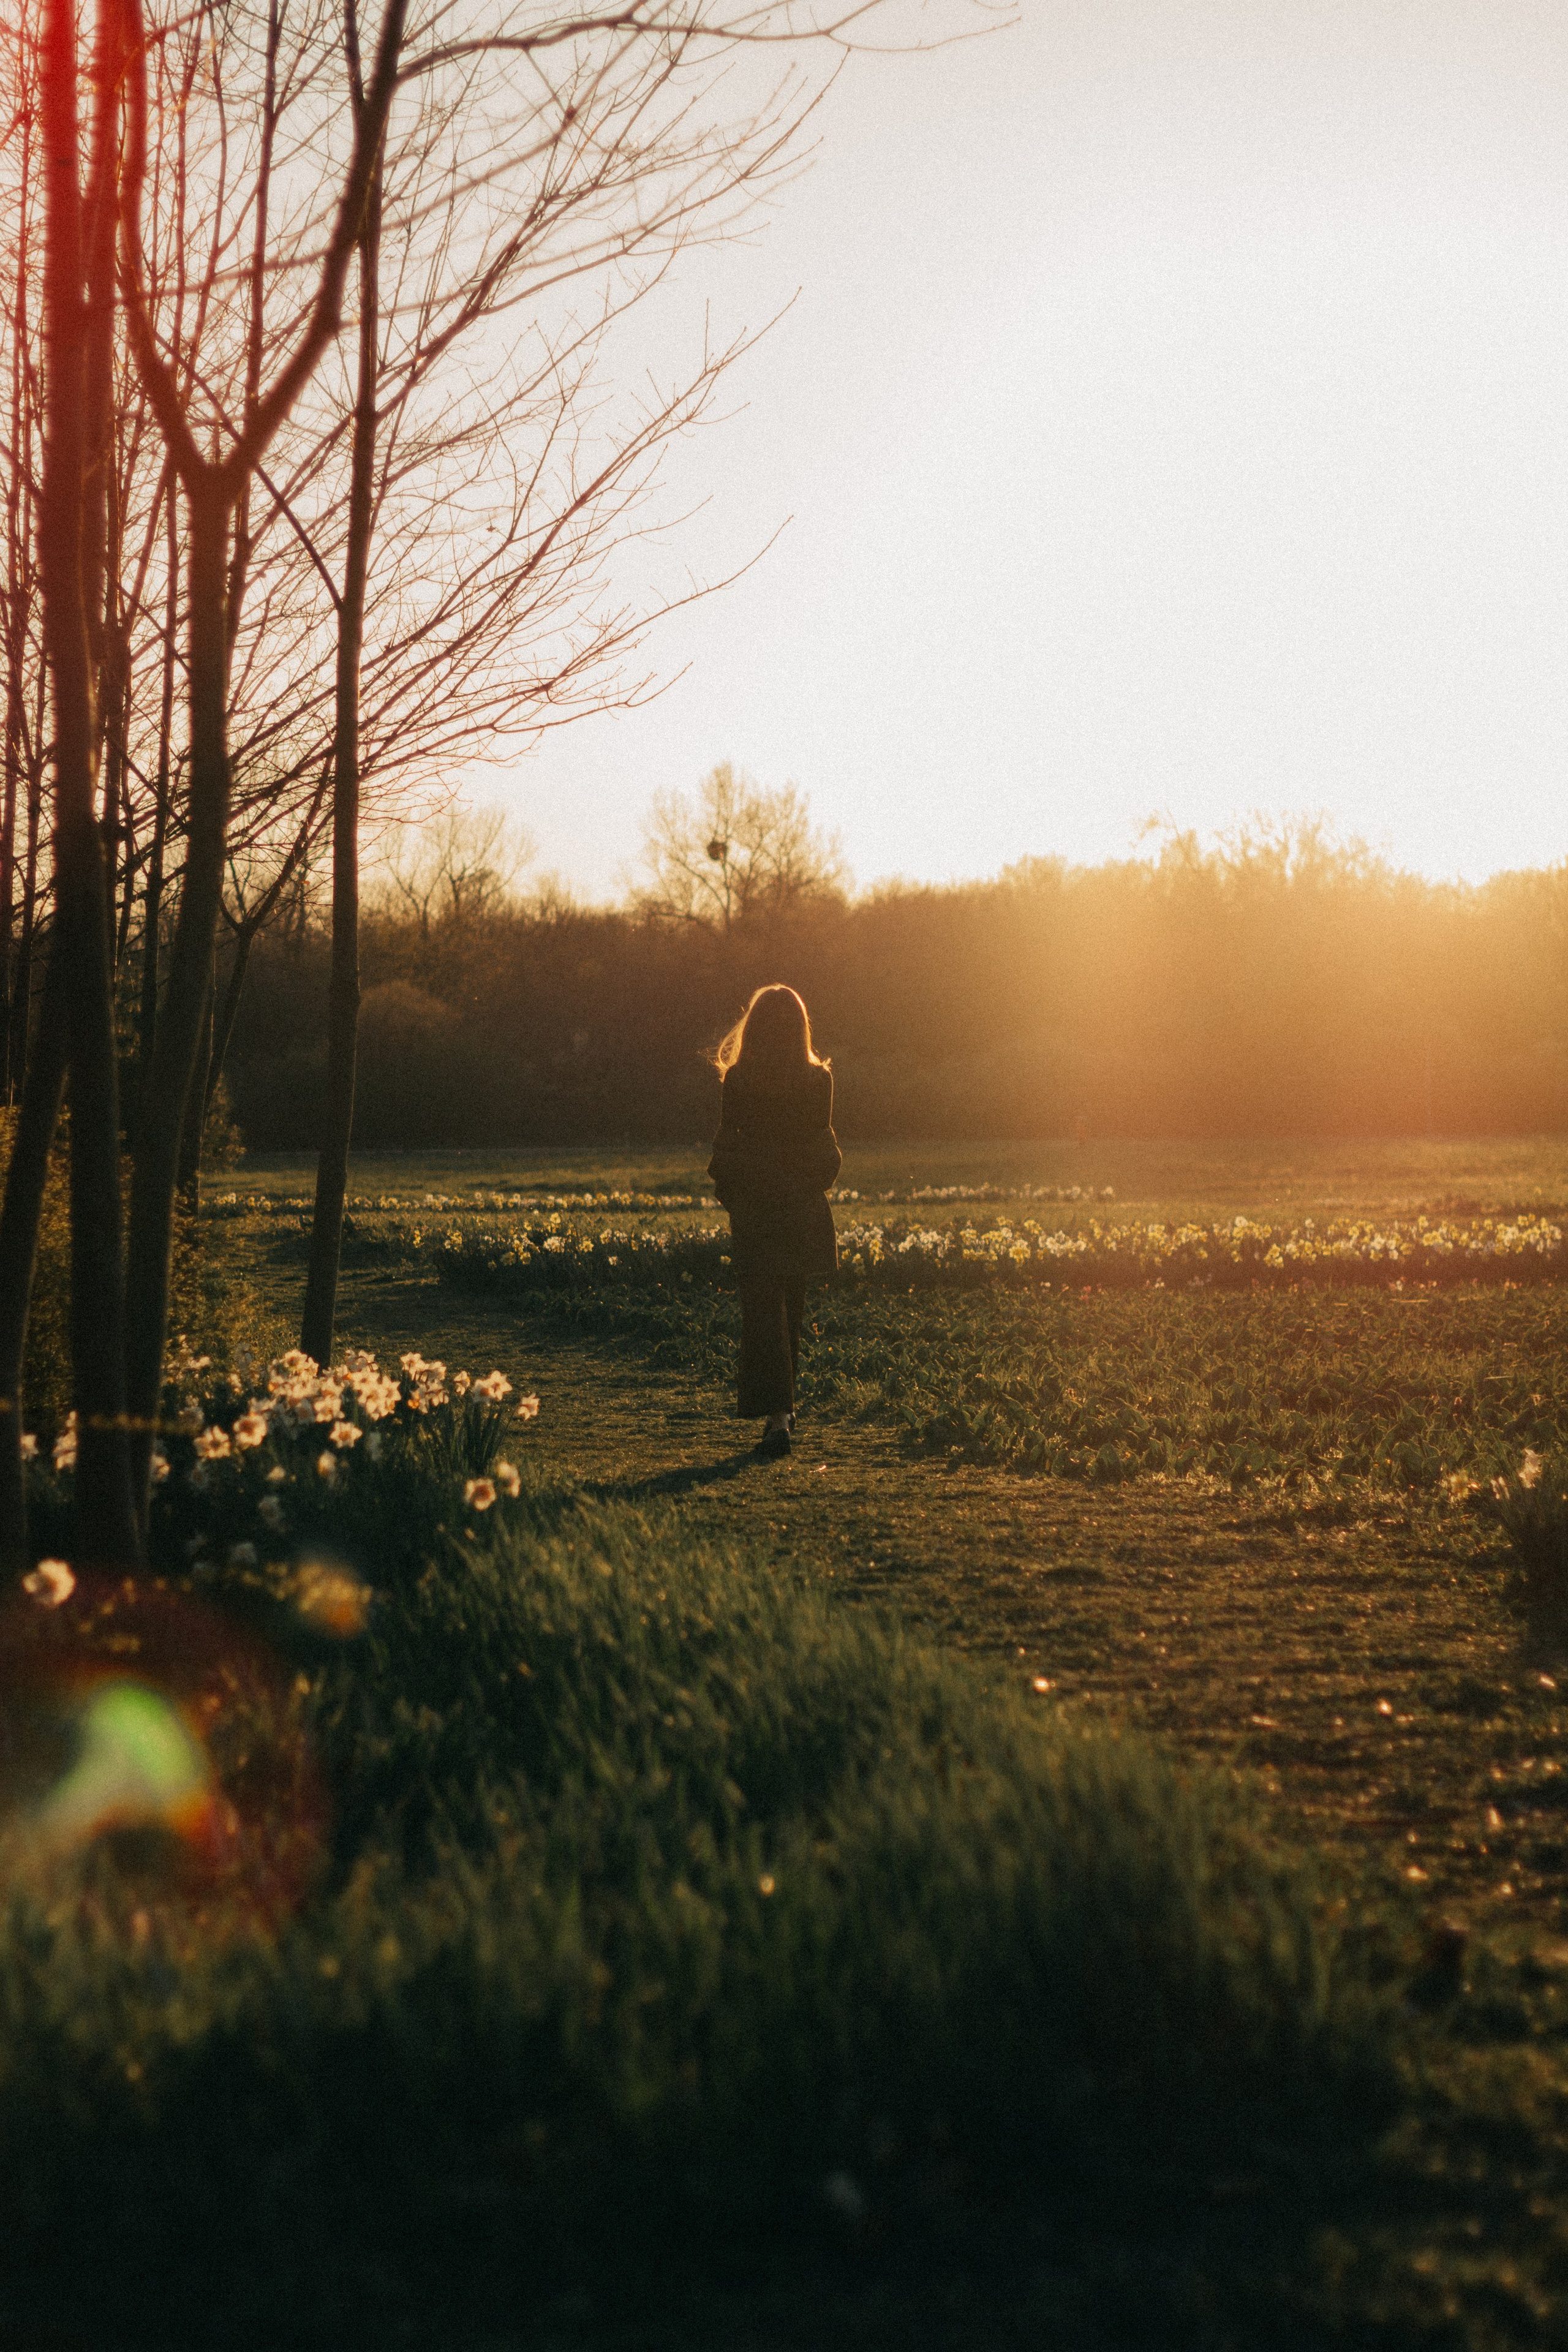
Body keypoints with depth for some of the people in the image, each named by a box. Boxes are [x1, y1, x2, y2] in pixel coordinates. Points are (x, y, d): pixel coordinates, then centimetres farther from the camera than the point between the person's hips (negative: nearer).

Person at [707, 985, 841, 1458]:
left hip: (754, 1211, -3)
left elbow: (727, 1145, -7)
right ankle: (782, 1404, 30)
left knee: (762, 1312, -1)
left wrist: (729, 1193, 9)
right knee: (790, 1308, 18)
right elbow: (826, 1151, 0)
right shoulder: (818, 1080, -5)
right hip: (804, 1210, 3)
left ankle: (777, 1414, -14)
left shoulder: (739, 1081, -11)